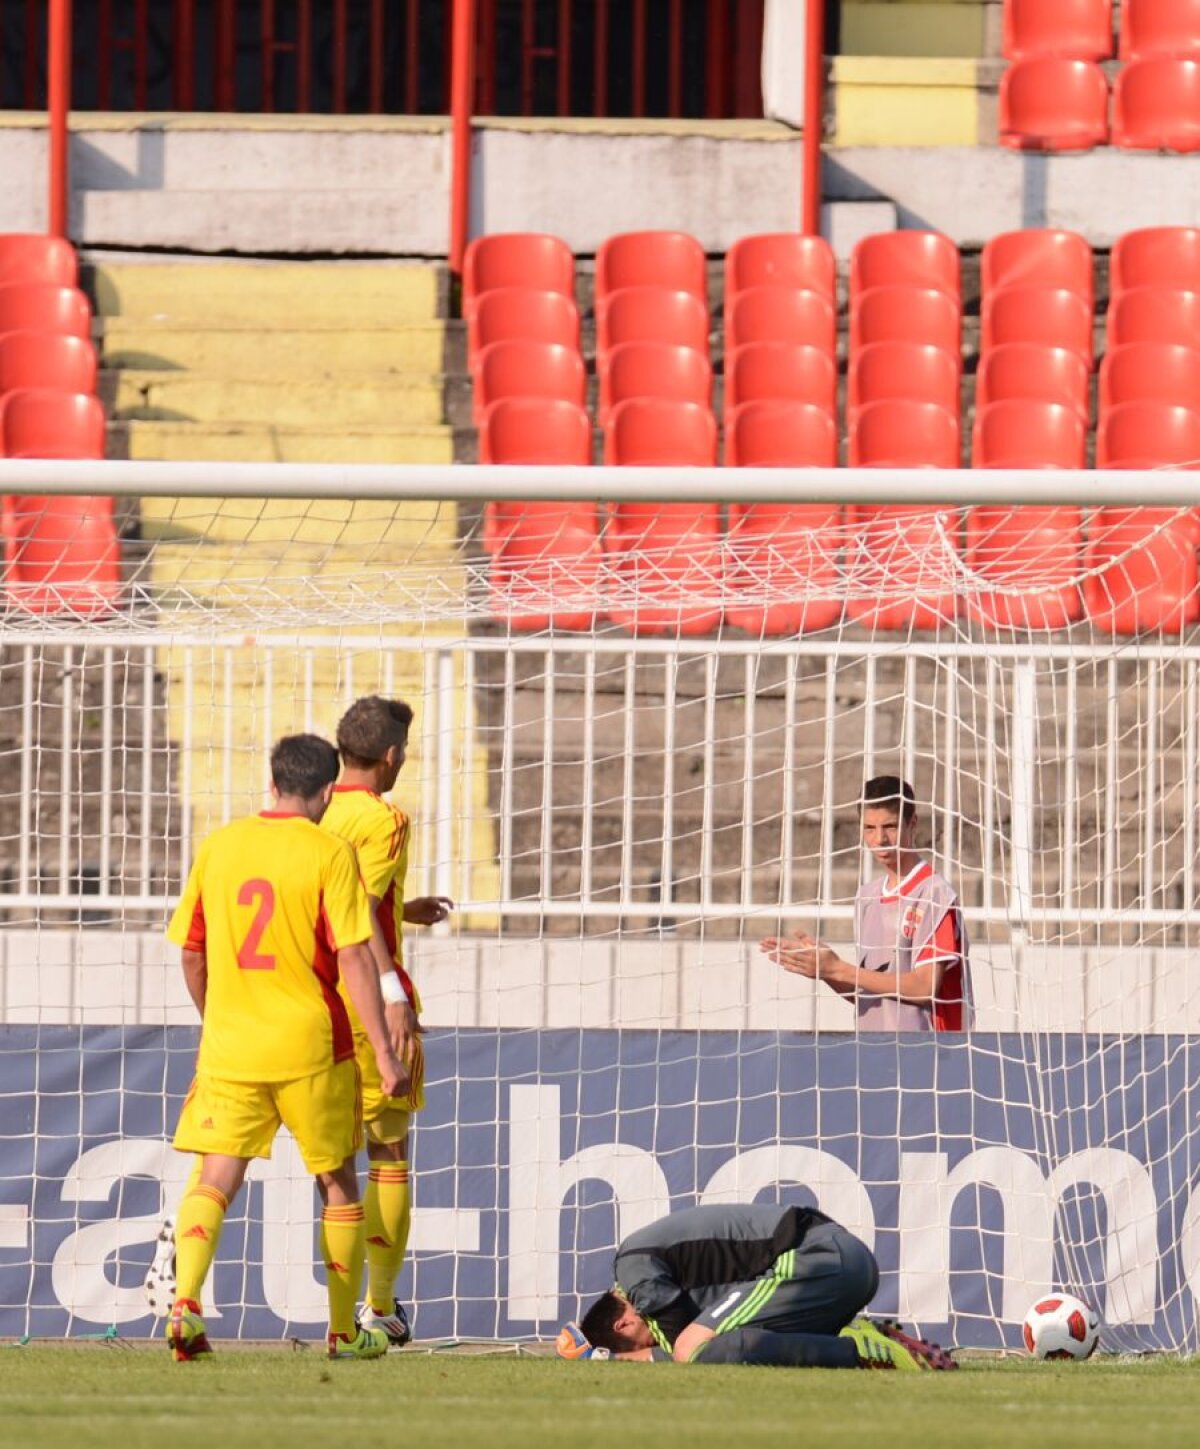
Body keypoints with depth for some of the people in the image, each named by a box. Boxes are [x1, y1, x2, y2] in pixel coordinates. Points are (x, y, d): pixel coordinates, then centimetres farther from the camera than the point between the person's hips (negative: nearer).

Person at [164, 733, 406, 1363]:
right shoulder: (329, 854, -7)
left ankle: (186, 1300, -25)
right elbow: (353, 959, -12)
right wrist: (383, 1053, -9)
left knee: (215, 1178, -1)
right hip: (311, 1046, -2)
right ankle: (344, 1331, 20)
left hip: (229, 1046, 2)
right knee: (337, 1185, 13)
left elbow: (191, 953, 12)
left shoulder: (218, 846, 6)